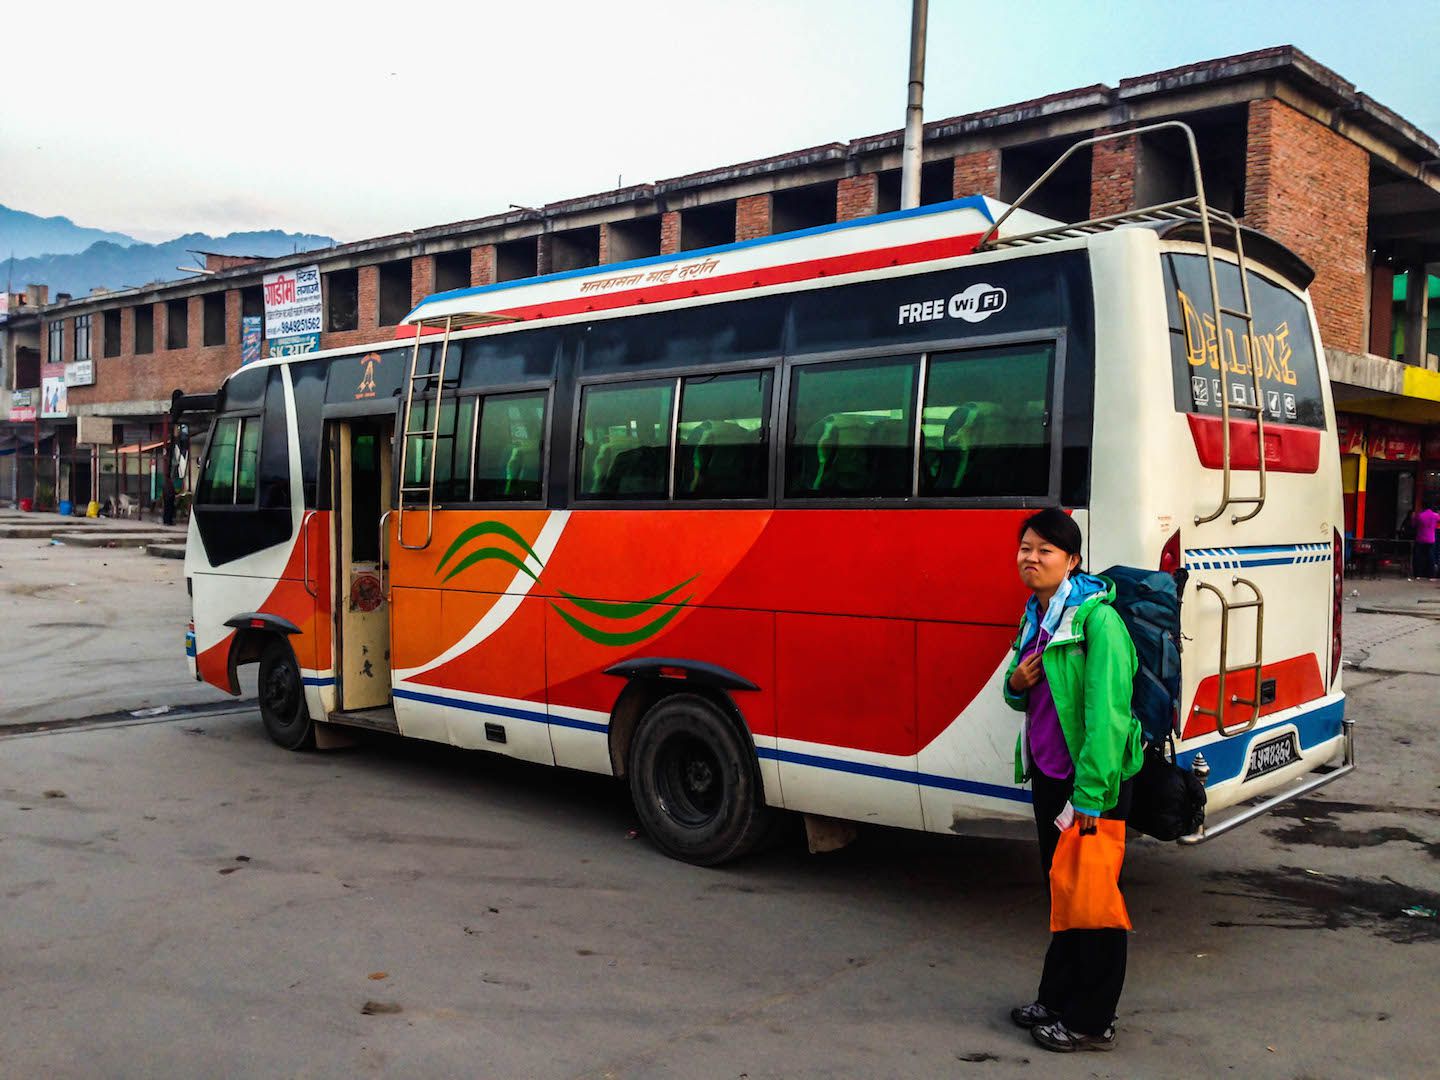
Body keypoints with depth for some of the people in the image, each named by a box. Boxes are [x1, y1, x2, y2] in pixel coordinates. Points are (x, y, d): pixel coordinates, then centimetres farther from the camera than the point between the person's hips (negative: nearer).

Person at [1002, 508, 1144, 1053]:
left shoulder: (1096, 618, -19)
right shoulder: (1036, 615, 10)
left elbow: (1107, 710, -23)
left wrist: (1090, 793, -25)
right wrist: (1016, 683, -3)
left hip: (1092, 779, -9)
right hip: (1047, 772, 9)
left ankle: (1091, 1022, 18)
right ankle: (1056, 1000, 34)